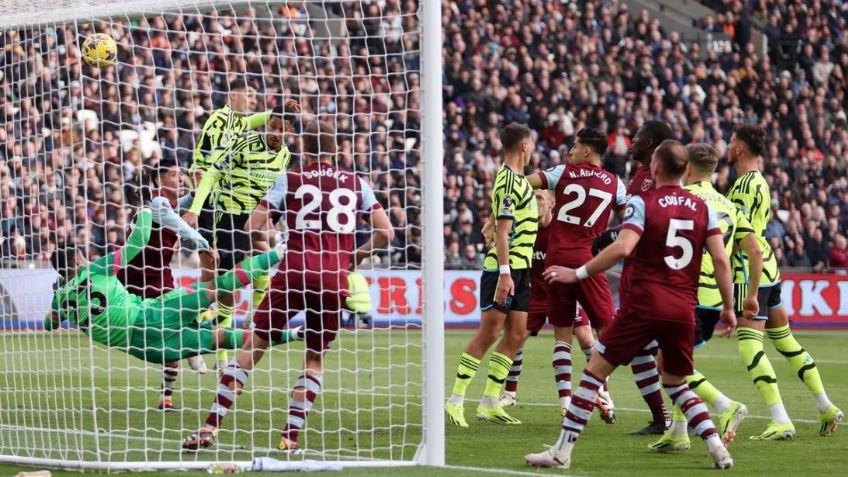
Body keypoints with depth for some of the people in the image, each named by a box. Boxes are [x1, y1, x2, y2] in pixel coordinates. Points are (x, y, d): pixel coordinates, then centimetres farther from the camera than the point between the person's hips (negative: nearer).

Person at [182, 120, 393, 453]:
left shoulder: (290, 181, 8)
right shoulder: (355, 183, 13)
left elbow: (254, 225, 0)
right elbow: (386, 233, 10)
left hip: (295, 272, -1)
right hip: (335, 280, 1)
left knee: (253, 346, 4)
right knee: (315, 359, 17)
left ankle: (211, 427, -2)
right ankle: (291, 436, 6)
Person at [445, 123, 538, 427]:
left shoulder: (518, 179, 16)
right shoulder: (508, 180, -14)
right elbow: (502, 231, -20)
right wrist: (504, 273, -24)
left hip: (520, 268, 9)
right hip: (504, 268, -9)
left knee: (516, 334, 7)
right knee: (488, 333, -9)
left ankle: (490, 403, 10)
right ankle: (455, 401, -5)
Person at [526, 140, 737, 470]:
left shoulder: (642, 203, -4)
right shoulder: (702, 208, 9)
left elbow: (623, 247, -19)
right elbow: (721, 260, 3)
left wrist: (578, 274, -12)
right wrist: (728, 307, 10)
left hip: (645, 303, -5)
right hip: (684, 308, 5)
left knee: (596, 370, 3)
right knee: (677, 384, 21)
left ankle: (562, 451, 0)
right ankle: (718, 448, 5)